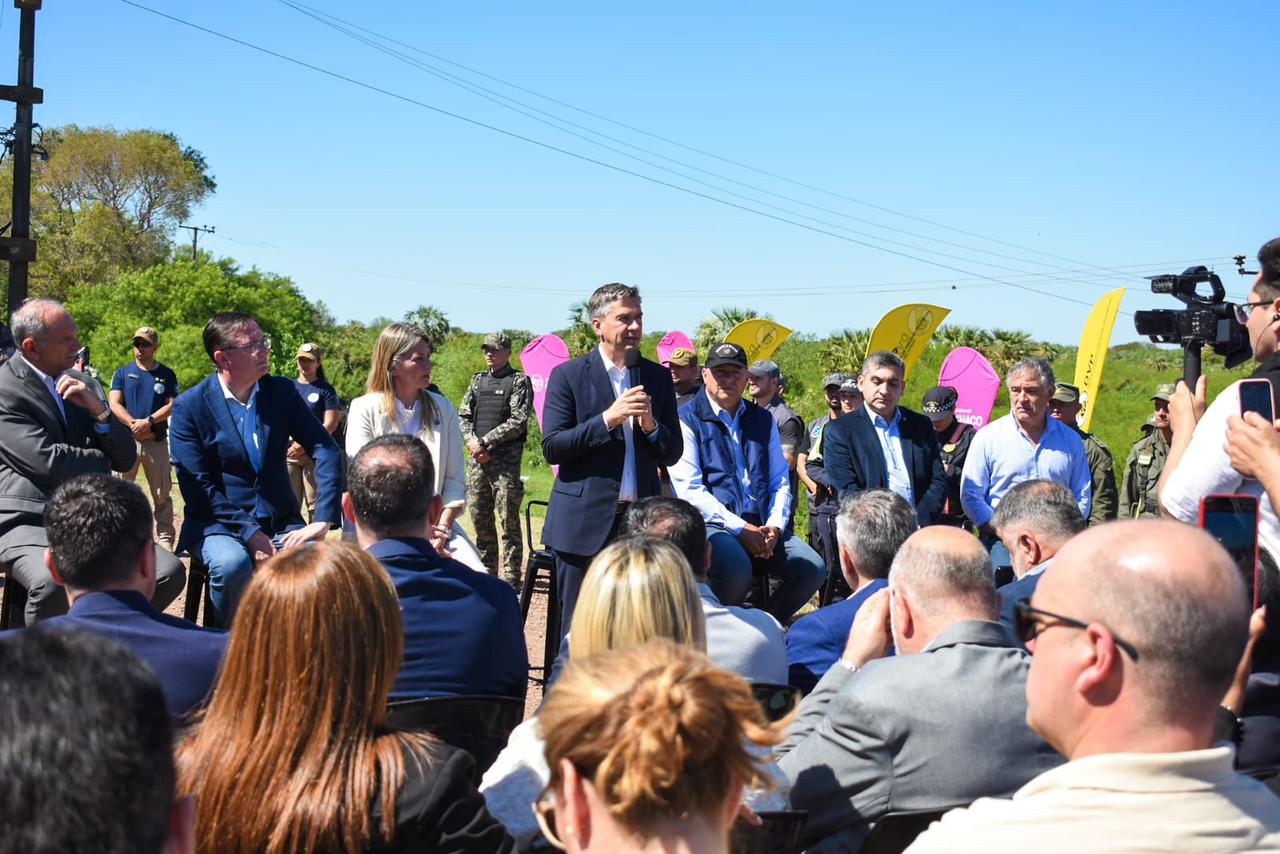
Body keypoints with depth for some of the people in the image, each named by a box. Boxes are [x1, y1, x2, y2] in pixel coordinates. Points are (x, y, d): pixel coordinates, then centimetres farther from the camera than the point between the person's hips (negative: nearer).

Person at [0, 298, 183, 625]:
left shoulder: (80, 387, 18)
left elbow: (125, 460, 15)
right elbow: (46, 460, -15)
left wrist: (99, 410, -2)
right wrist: (100, 461, 4)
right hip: (29, 522, -6)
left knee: (169, 572, -15)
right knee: (53, 583, -37)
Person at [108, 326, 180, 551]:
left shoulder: (167, 374, 9)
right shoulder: (122, 373, 10)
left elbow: (172, 405, -1)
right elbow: (114, 404, -1)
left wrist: (148, 421, -16)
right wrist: (134, 424, -15)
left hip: (157, 441, 0)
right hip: (126, 439, 0)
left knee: (162, 493, 1)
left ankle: (165, 539, 6)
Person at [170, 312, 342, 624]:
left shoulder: (281, 391, 4)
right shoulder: (188, 407, -5)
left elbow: (327, 451, -2)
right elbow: (197, 486, -10)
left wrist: (322, 522, -14)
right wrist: (249, 532, -20)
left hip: (281, 522, 3)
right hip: (218, 524, -2)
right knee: (232, 563, -36)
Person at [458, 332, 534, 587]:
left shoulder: (519, 382, 0)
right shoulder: (478, 380, 17)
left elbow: (518, 422, -10)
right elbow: (463, 416, 14)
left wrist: (486, 441, -12)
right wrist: (472, 441, -4)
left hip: (506, 458, -6)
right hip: (477, 458, 6)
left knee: (509, 519, -5)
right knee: (479, 515, 10)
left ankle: (511, 577, 0)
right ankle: (486, 571, 21)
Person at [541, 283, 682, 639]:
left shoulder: (657, 377, 10)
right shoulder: (569, 375, -1)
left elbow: (672, 454, 10)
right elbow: (551, 448, -8)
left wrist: (650, 425, -10)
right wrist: (607, 419, -17)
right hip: (585, 522, -3)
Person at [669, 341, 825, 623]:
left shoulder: (763, 420, 18)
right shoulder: (688, 420, 0)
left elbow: (780, 481, 18)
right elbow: (689, 489, -8)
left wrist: (774, 526, -2)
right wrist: (740, 529, -15)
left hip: (761, 526, 6)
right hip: (712, 524, -5)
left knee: (813, 569, -16)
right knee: (736, 567, -36)